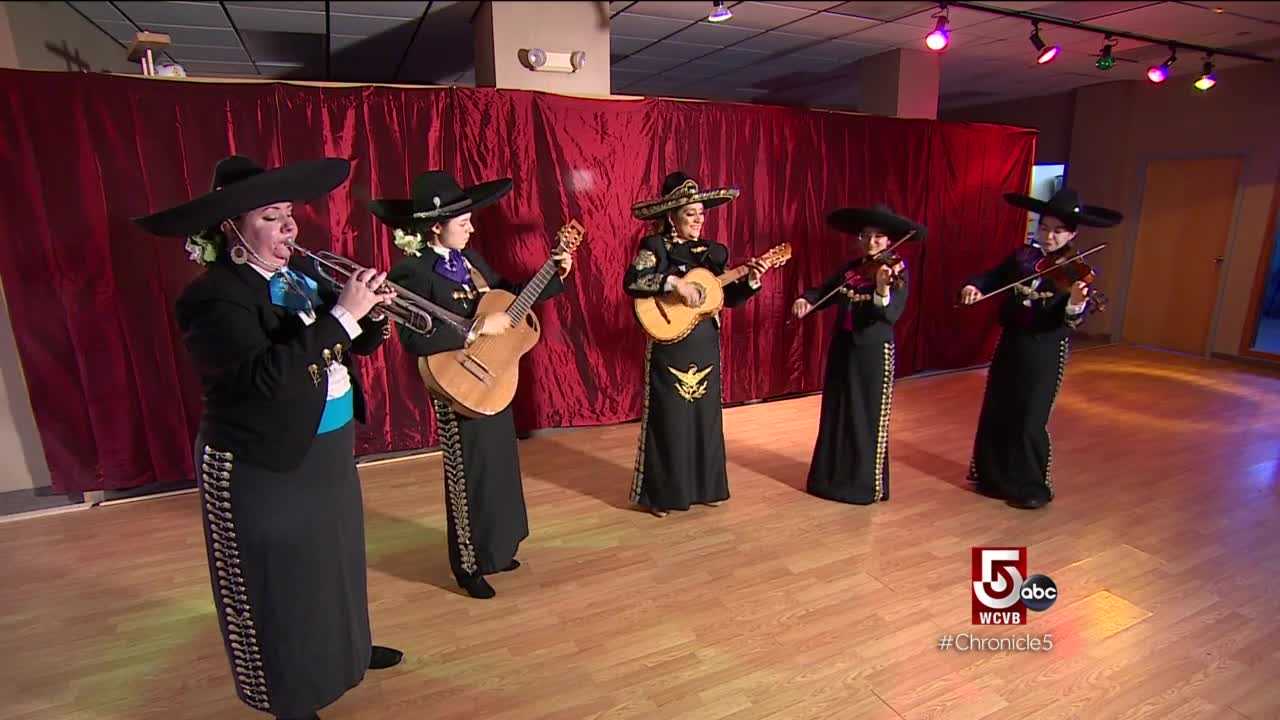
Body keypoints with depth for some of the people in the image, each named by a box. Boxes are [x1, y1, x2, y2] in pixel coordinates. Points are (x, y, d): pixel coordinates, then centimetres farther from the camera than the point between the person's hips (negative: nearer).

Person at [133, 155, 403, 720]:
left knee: (336, 558, 24)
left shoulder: (301, 272, 3)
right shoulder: (214, 298, -19)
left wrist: (370, 313, -14)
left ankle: (345, 647, 48)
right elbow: (266, 375, -33)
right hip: (265, 466, -7)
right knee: (283, 581, 9)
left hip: (329, 449, 8)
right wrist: (341, 314, -33)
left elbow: (352, 346, 7)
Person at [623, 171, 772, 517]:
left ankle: (704, 486, 28)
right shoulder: (655, 246, -7)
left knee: (705, 416, 12)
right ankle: (660, 494, 15)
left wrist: (751, 281, -5)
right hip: (669, 346, -6)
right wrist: (675, 282, -30)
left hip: (706, 345, 6)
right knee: (669, 419, 1)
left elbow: (728, 297, 11)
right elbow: (631, 281, -24)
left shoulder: (713, 251, 9)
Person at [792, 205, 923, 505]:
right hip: (842, 348, 6)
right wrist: (806, 300, -7)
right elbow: (824, 292, 14)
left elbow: (891, 313, -22)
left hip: (874, 353, -6)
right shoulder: (850, 268, 8)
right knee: (836, 415, 14)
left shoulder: (897, 271, -9)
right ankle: (832, 477, 28)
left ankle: (867, 484, 15)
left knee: (868, 419, 2)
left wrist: (882, 288, -42)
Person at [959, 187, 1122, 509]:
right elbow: (991, 278, 0)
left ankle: (1032, 486, 16)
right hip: (1011, 344, 4)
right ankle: (993, 476, 29)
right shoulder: (1021, 257, 3)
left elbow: (1070, 320, -19)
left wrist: (1077, 303, -41)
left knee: (1031, 419, -2)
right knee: (996, 413, 11)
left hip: (1046, 352, -4)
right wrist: (974, 286, -22)